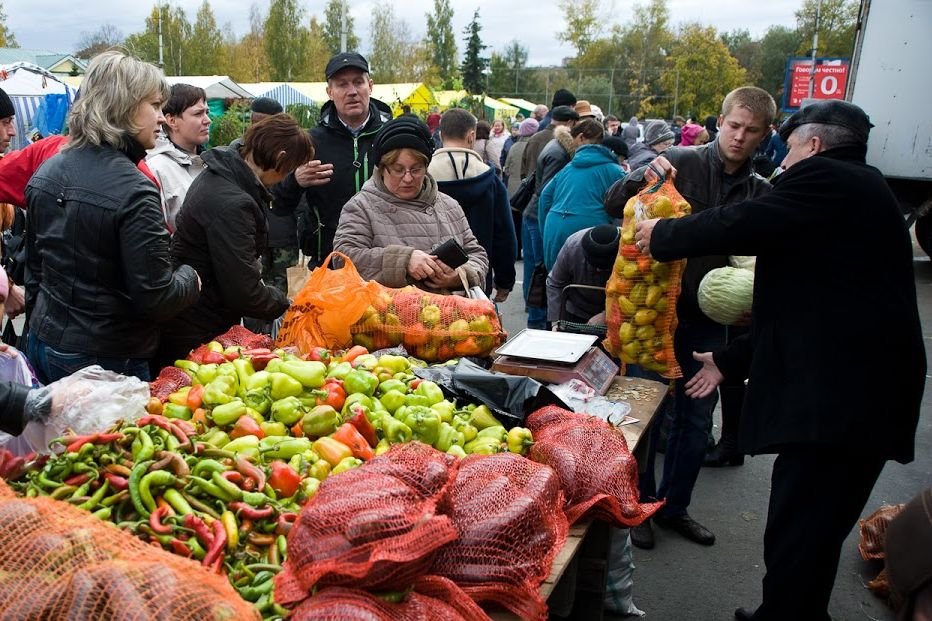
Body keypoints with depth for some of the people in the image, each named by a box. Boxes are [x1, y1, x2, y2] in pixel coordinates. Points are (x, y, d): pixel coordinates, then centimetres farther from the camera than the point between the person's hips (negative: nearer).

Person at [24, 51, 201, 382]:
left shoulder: (46, 172, 3)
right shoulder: (134, 192, -22)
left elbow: (34, 266, 14)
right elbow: (155, 299, -23)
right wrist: (189, 277, -3)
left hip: (44, 345, 8)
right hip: (107, 361, -8)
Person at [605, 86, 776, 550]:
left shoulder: (760, 193, 5)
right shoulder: (681, 163, -7)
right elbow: (612, 204, -8)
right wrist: (642, 180, -27)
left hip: (709, 319, 5)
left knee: (697, 418, 13)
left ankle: (673, 506, 33)